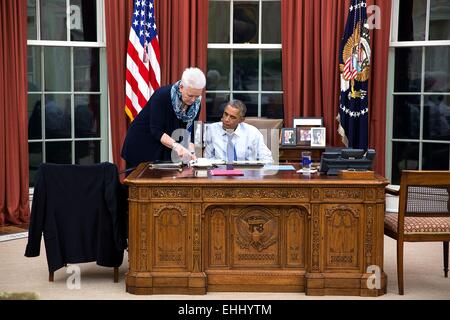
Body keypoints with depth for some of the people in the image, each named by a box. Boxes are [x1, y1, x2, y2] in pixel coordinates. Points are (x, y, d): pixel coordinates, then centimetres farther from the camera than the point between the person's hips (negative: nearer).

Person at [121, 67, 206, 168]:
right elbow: (156, 130, -28)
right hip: (142, 146, -4)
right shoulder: (162, 95, -24)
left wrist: (191, 152, -25)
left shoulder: (196, 103, -9)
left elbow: (189, 132, -8)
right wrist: (175, 145, -41)